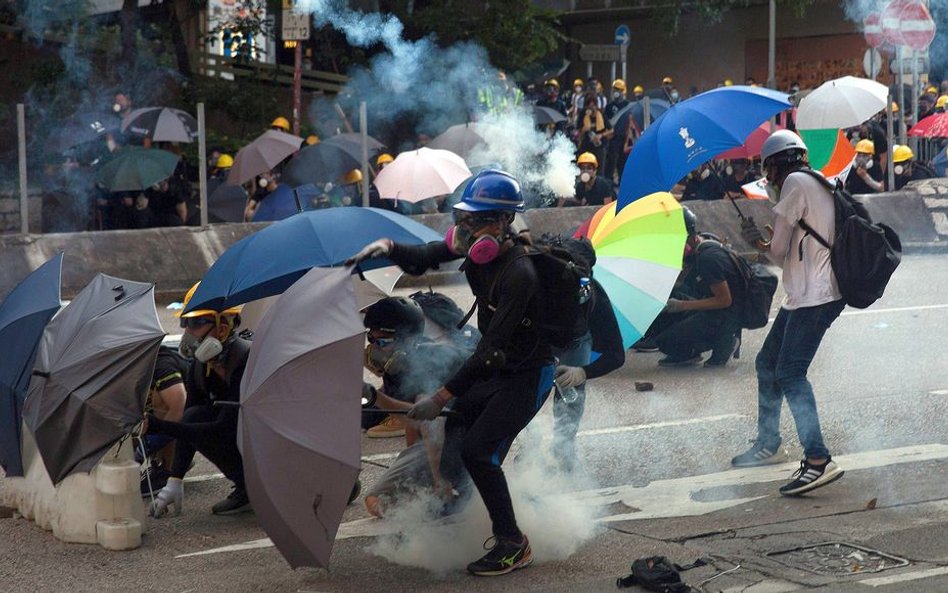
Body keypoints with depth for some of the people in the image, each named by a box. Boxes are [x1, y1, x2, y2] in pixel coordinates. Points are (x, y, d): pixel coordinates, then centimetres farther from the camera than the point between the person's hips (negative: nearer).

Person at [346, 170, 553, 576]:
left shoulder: (519, 274, -30)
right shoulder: (481, 247, -5)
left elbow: (491, 349, -31)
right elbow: (425, 258, 4)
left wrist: (442, 397, -30)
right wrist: (387, 247, -18)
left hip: (528, 374, -9)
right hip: (497, 366, 9)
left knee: (478, 449, -16)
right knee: (444, 430, 8)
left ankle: (513, 545, -4)